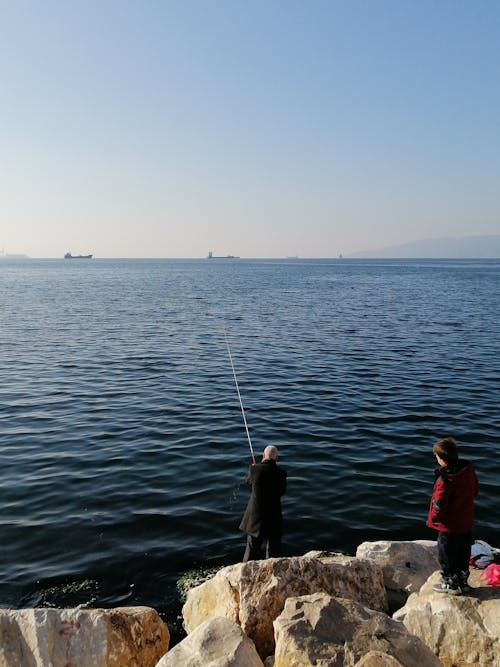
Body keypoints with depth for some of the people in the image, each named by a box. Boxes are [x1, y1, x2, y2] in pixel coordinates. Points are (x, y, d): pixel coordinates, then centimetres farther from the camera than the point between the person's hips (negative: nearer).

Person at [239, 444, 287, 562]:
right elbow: (282, 491, 2)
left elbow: (248, 481, 9)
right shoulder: (281, 473, -12)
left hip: (256, 515, 0)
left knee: (252, 547, 12)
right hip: (274, 516, 0)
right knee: (274, 549, 16)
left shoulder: (255, 469, -12)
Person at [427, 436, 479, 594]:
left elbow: (439, 504, -26)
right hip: (466, 522, 7)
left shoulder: (445, 479, -30)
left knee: (446, 555, 13)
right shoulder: (468, 469, -8)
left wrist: (433, 519, -8)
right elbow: (475, 489, 8)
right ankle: (463, 582, 37)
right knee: (463, 554, 22)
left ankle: (450, 584, 27)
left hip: (449, 525, -7)